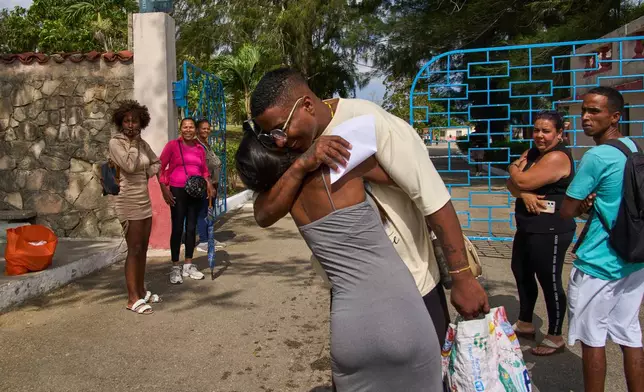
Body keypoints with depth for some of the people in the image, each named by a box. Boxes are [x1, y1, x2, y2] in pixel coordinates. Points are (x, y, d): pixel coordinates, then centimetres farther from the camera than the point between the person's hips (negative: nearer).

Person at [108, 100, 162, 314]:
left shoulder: (142, 143, 10)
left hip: (144, 200, 7)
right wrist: (133, 143, -12)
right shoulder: (115, 143, -10)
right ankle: (133, 298, -3)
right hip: (128, 202, -7)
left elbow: (156, 163, 21)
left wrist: (146, 174, 2)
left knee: (143, 248, 12)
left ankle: (141, 291, 23)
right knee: (134, 249, -8)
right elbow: (130, 165, -24)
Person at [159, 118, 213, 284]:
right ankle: (175, 267, 10)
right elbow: (160, 167, -4)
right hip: (178, 191, -4)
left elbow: (205, 169, 17)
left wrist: (208, 183, -1)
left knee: (192, 228, 10)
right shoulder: (172, 145, -3)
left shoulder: (200, 148, 9)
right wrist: (164, 189, -10)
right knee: (177, 229, -1)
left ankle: (188, 265, 22)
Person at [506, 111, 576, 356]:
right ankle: (525, 325, 38)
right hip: (527, 227, 10)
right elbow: (512, 184, 3)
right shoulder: (531, 153, 12)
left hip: (550, 231, -10)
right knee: (521, 273, 20)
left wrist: (513, 169, -1)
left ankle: (555, 338, 14)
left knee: (549, 281, -1)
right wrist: (524, 195, -18)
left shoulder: (557, 157, -16)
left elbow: (522, 181, -22)